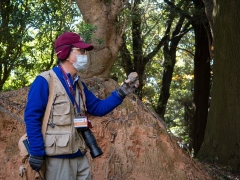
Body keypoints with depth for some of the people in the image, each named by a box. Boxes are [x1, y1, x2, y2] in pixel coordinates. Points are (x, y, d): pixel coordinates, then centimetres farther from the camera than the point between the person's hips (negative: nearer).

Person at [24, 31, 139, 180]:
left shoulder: (79, 85, 15)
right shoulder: (45, 81, -11)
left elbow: (98, 108, 16)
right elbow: (32, 118, -14)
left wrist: (121, 93, 4)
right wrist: (37, 152, -17)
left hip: (80, 156, 8)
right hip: (58, 158, -8)